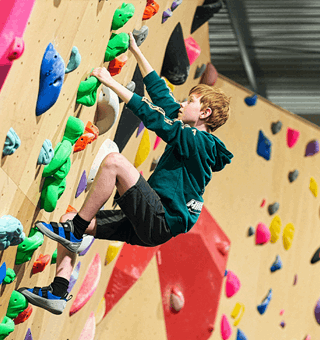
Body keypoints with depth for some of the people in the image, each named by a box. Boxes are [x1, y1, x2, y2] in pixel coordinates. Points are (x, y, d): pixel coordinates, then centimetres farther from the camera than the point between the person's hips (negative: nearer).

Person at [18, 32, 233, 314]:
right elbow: (161, 95, 24)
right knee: (70, 220, 2)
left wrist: (112, 82, -11)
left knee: (114, 160, -26)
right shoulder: (191, 138, 20)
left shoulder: (199, 141, -7)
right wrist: (136, 51, 26)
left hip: (161, 222, -10)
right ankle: (58, 293, -8)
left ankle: (74, 232, -19)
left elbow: (154, 118, -15)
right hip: (149, 223, 10)